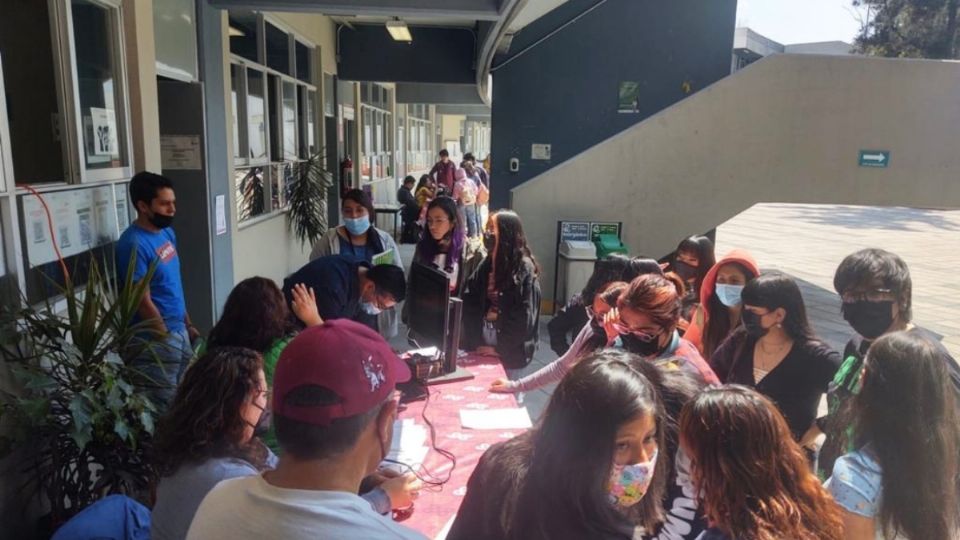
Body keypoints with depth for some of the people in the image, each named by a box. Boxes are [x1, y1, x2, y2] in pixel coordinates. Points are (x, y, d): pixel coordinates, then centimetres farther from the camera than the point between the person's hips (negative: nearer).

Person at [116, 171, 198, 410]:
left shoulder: (167, 233, 7)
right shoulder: (134, 244, -20)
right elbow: (144, 303, -19)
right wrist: (168, 339, -12)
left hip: (178, 332, 9)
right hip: (155, 341, -9)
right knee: (162, 410, 2)